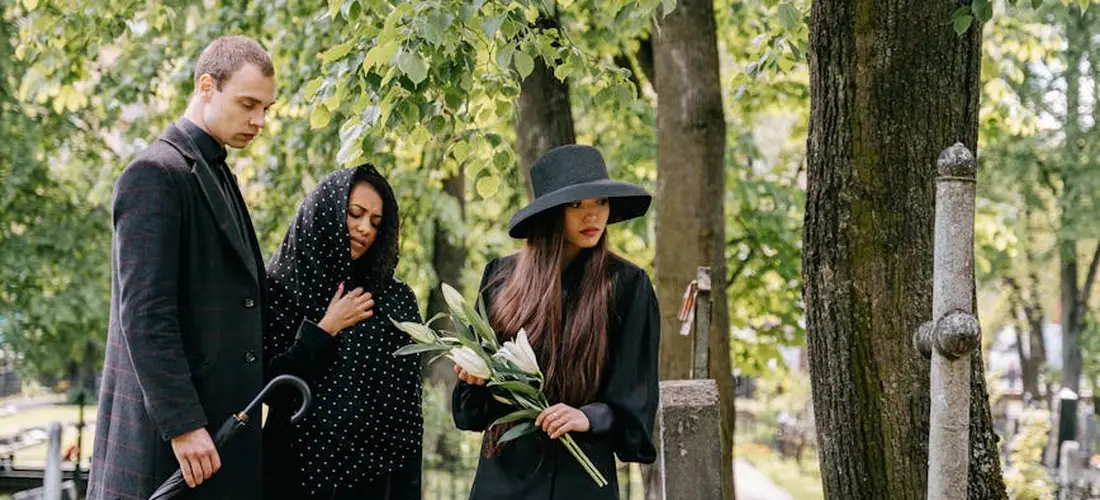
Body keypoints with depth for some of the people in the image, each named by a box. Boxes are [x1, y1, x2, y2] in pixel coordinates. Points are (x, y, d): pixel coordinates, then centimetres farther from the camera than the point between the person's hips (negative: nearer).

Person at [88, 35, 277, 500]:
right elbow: (144, 313, -18)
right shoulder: (156, 173, -11)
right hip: (170, 424, -9)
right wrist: (181, 424, -22)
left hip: (222, 419, 9)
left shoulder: (217, 174, 17)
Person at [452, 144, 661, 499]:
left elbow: (635, 390, -3)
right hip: (504, 469, 3)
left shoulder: (627, 284, -3)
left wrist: (590, 417, -19)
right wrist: (472, 373, -8)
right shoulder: (501, 277, 5)